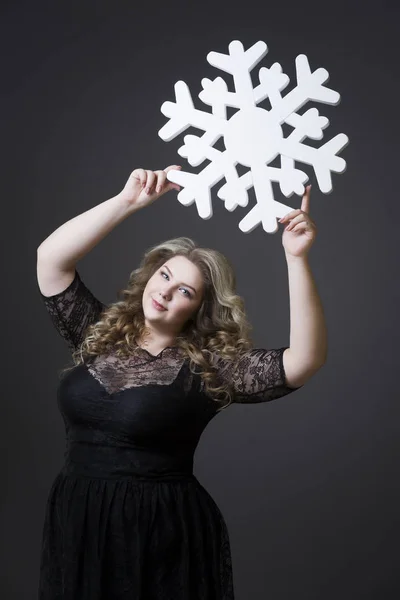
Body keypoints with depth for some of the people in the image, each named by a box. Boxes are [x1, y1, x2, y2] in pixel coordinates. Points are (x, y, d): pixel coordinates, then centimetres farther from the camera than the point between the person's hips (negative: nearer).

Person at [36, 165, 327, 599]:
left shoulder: (210, 366, -7)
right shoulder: (97, 335, 5)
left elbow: (306, 360, -20)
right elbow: (50, 258, -2)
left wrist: (295, 258, -27)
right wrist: (128, 200, -9)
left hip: (161, 534, -3)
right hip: (75, 523, 4)